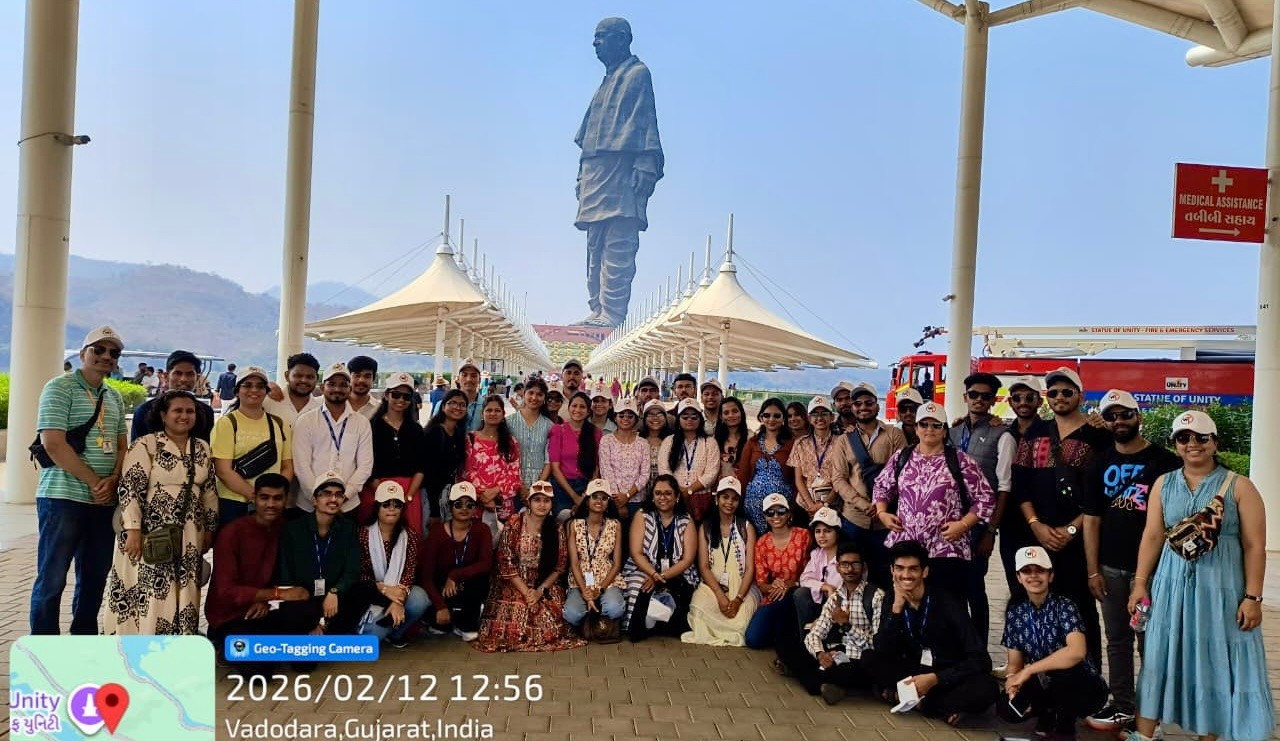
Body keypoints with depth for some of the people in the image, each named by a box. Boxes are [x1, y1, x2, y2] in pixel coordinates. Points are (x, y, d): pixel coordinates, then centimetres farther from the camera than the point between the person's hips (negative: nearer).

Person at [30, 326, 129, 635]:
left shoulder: (115, 397, 15)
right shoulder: (60, 387, -6)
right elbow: (53, 444, -15)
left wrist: (112, 480, -6)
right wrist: (94, 482, -14)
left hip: (105, 501, 7)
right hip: (63, 498, -6)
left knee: (95, 578, 12)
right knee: (52, 578, -1)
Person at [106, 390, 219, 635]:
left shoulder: (202, 449, 10)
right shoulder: (145, 445, -8)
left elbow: (209, 491, 15)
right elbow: (130, 488, -13)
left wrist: (209, 529, 13)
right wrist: (133, 530, -19)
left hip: (188, 537, 6)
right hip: (151, 533, -5)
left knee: (182, 595, 8)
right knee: (147, 594, -5)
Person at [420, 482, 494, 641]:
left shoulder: (481, 530, -8)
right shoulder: (438, 531, -13)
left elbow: (486, 564, -23)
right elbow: (425, 574, -17)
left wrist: (454, 576, -30)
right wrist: (440, 606, -27)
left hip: (468, 591, 1)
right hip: (440, 591, -1)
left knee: (481, 579, -30)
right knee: (438, 618, -29)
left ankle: (466, 625, -7)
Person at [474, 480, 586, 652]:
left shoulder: (556, 529, 4)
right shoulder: (513, 525, -5)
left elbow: (559, 566, 3)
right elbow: (505, 564, -8)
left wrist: (541, 590, -11)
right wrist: (526, 592, -14)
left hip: (545, 586, 2)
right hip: (514, 585, -2)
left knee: (549, 624, -20)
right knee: (514, 623, -22)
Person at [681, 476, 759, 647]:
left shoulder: (746, 527, 5)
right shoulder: (705, 527, 8)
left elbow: (750, 567, -2)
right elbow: (703, 566, 1)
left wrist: (738, 599, -17)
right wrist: (720, 595, -15)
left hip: (742, 587, -1)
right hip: (713, 585, 1)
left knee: (739, 618, -32)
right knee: (699, 606, -33)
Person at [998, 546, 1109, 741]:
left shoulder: (1064, 606, -17)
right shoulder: (1015, 613, -2)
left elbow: (1077, 652, -34)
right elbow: (1015, 663, 0)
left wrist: (1028, 671, -31)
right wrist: (1013, 682, -24)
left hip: (1084, 688, -4)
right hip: (1045, 686, 4)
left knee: (1061, 671, -37)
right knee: (1006, 709, -22)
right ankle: (1049, 713, 10)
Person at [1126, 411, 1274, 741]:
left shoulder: (1239, 486, -4)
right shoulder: (1164, 484, 5)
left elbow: (1254, 545, -5)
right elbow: (1152, 536, 5)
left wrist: (1252, 597, -9)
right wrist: (1140, 583, 2)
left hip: (1221, 587, -3)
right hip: (1172, 585, 3)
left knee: (1216, 662, 6)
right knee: (1160, 657, 8)